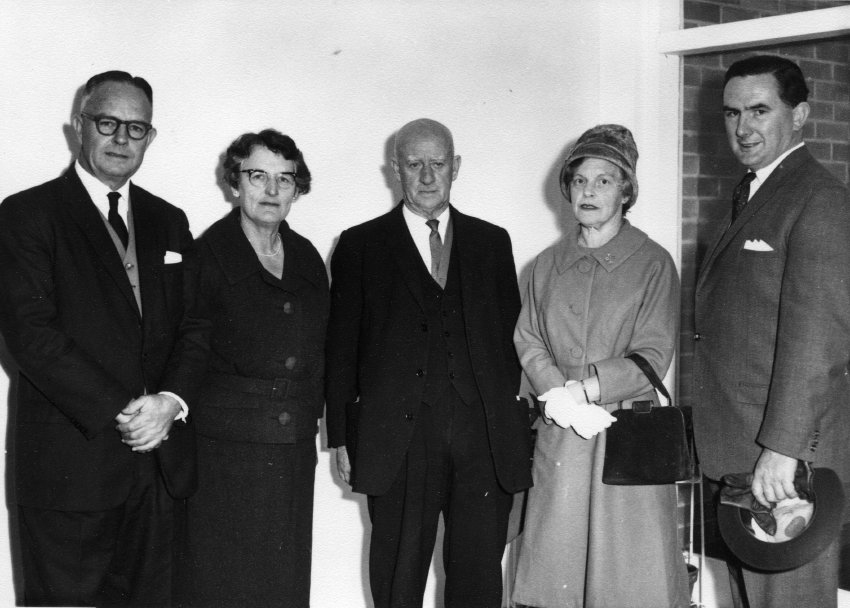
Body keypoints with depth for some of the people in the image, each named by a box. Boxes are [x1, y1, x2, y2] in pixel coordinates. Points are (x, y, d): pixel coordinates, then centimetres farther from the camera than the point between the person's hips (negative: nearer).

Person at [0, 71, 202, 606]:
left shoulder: (169, 222, 15)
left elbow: (193, 325, 10)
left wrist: (171, 400, -10)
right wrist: (120, 412, -17)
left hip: (159, 459, 5)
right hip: (69, 463, -4)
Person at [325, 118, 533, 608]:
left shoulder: (492, 242, 14)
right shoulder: (361, 246, 7)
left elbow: (512, 335, 13)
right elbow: (341, 348, 5)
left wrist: (518, 422, 5)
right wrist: (342, 438, 0)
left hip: (486, 438, 2)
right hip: (400, 438, -1)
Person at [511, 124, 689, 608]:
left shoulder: (653, 263, 1)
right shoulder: (548, 265, 13)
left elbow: (652, 358, -5)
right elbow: (528, 342, 7)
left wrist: (578, 390, -13)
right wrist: (562, 400, -11)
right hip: (560, 436, 3)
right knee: (557, 568, 4)